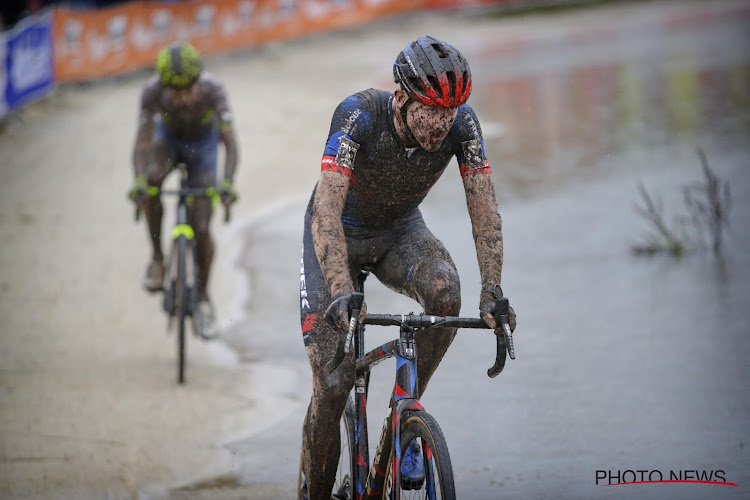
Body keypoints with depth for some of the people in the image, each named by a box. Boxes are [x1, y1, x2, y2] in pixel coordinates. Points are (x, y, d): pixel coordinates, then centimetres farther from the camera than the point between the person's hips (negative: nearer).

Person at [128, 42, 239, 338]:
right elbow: (142, 142, -35)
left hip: (202, 144, -1)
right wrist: (139, 182, -52)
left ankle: (203, 295, 17)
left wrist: (227, 183, -54)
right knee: (152, 179, -34)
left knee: (201, 228, -6)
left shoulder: (212, 89, -36)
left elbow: (229, 141, -39)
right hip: (168, 138, 1)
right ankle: (157, 258, -16)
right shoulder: (153, 91, -33)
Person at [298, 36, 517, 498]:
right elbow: (327, 209, -41)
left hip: (400, 230, 3)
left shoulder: (462, 124, -24)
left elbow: (485, 211, -21)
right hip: (338, 234, -3)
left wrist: (493, 292, -33)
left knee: (444, 291, -32)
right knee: (331, 387, -13)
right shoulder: (359, 115, -34)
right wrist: (342, 292, -52)